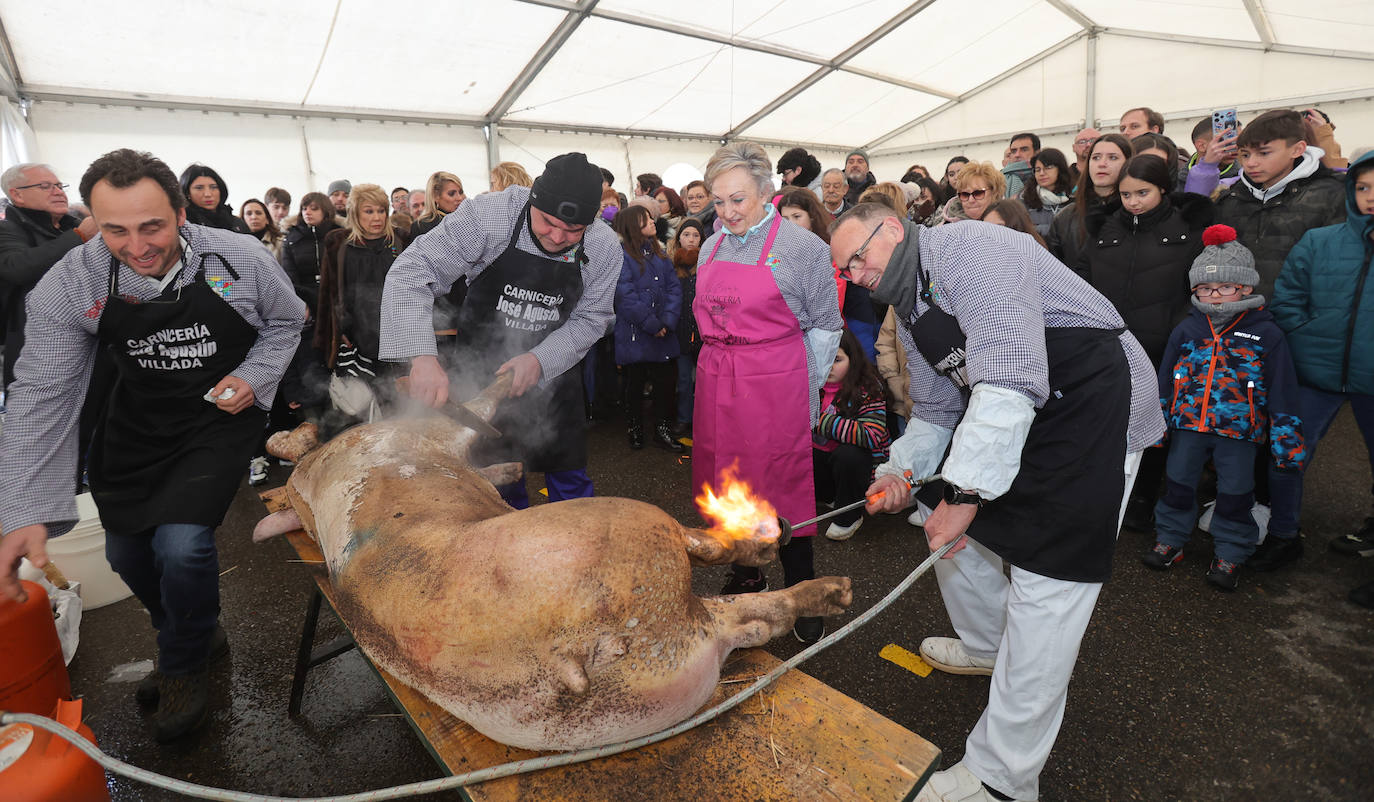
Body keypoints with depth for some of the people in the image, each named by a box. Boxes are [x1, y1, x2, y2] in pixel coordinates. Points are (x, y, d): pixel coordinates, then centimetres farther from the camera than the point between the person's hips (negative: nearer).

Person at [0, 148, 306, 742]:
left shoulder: (239, 259, -18)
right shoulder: (69, 285, -15)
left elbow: (286, 320, 2)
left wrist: (254, 377, -16)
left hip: (221, 414, -3)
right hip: (137, 421, 3)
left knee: (182, 544, -17)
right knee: (126, 552, 10)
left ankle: (185, 667, 15)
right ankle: (197, 635, 41)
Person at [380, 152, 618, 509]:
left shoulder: (605, 248, -15)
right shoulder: (490, 215, -23)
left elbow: (590, 318, -6)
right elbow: (411, 273, -25)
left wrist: (539, 360, -22)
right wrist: (422, 356, -38)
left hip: (553, 368, 2)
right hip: (483, 368, -1)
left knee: (570, 479, 9)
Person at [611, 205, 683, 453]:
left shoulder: (658, 253, 13)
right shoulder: (621, 254, -7)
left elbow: (674, 287, 5)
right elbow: (626, 295, -15)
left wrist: (668, 320, -9)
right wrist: (652, 324, -16)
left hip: (664, 334, 5)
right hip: (634, 334, -5)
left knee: (667, 381, 4)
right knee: (635, 383, 8)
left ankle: (662, 431, 17)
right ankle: (635, 430, 24)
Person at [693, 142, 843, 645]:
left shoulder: (802, 248, -4)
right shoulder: (710, 248, 12)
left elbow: (825, 325, -1)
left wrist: (806, 387, -3)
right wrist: (722, 366, 16)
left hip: (775, 386, -5)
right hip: (716, 384, 6)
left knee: (782, 487, 1)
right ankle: (746, 575, 33)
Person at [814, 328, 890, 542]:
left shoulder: (868, 390, -17)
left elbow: (872, 435, -33)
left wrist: (821, 422, -30)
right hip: (822, 462, 5)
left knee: (847, 454, -36)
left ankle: (849, 518, -9)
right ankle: (827, 497, 10)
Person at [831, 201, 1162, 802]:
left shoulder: (966, 250, -21)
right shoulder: (908, 315, 10)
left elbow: (1009, 379, -31)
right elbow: (937, 411, 16)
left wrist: (964, 491, -30)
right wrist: (899, 470, -1)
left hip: (1096, 402, -9)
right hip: (1014, 410, 10)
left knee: (1045, 584, -11)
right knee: (947, 530, 15)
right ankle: (987, 646, 42)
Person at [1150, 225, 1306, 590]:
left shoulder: (1266, 334, -4)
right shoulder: (1187, 330, 2)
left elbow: (1282, 391, -1)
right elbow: (1165, 379, 8)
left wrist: (1286, 439, -3)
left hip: (1240, 430, -2)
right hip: (1188, 425, 2)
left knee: (1234, 494, 7)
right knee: (1178, 485, 11)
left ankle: (1230, 554, 23)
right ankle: (1170, 539, 27)